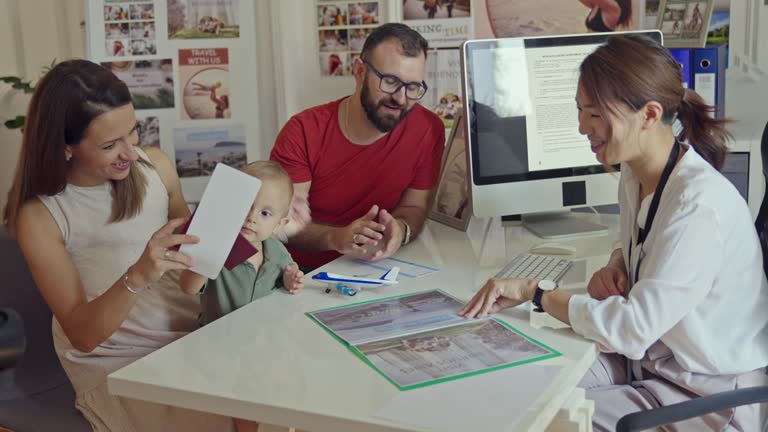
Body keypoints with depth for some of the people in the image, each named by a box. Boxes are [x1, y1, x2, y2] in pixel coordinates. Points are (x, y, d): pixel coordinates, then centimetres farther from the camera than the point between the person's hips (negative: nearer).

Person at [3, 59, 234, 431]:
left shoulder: (155, 166, -3)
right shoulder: (40, 215, -14)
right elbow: (81, 335, -16)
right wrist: (137, 277, -32)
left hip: (190, 337, 5)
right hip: (116, 367, -4)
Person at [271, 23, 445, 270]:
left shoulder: (428, 129, -8)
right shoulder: (303, 132, -10)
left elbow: (414, 207, 1)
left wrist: (400, 229, -23)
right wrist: (335, 238, -34)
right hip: (302, 274, -3)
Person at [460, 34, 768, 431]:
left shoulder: (700, 206, -27)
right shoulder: (635, 176, -1)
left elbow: (633, 329, -29)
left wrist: (535, 292, -20)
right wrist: (614, 268, -2)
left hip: (710, 397, -7)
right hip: (649, 358, 7)